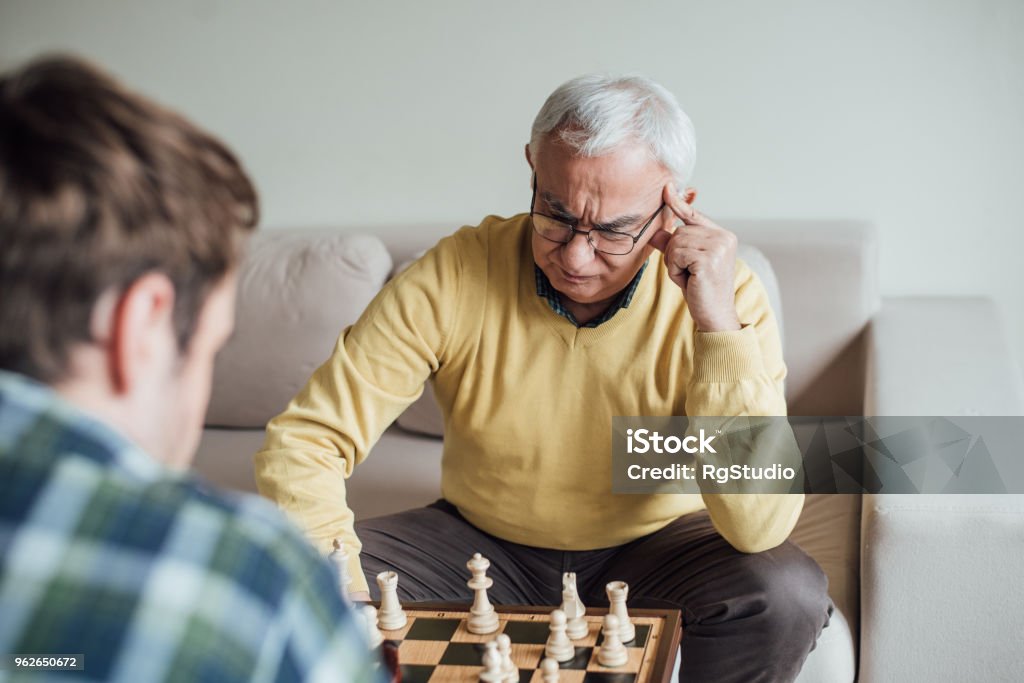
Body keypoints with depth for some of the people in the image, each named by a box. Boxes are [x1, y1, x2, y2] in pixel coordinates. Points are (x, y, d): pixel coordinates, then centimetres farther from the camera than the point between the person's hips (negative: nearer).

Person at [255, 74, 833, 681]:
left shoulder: (724, 294, -20)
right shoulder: (455, 275, -19)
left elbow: (761, 527, -29)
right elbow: (304, 441, -17)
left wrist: (718, 323, -36)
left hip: (654, 549, 0)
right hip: (480, 543, 1)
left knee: (787, 594, -29)